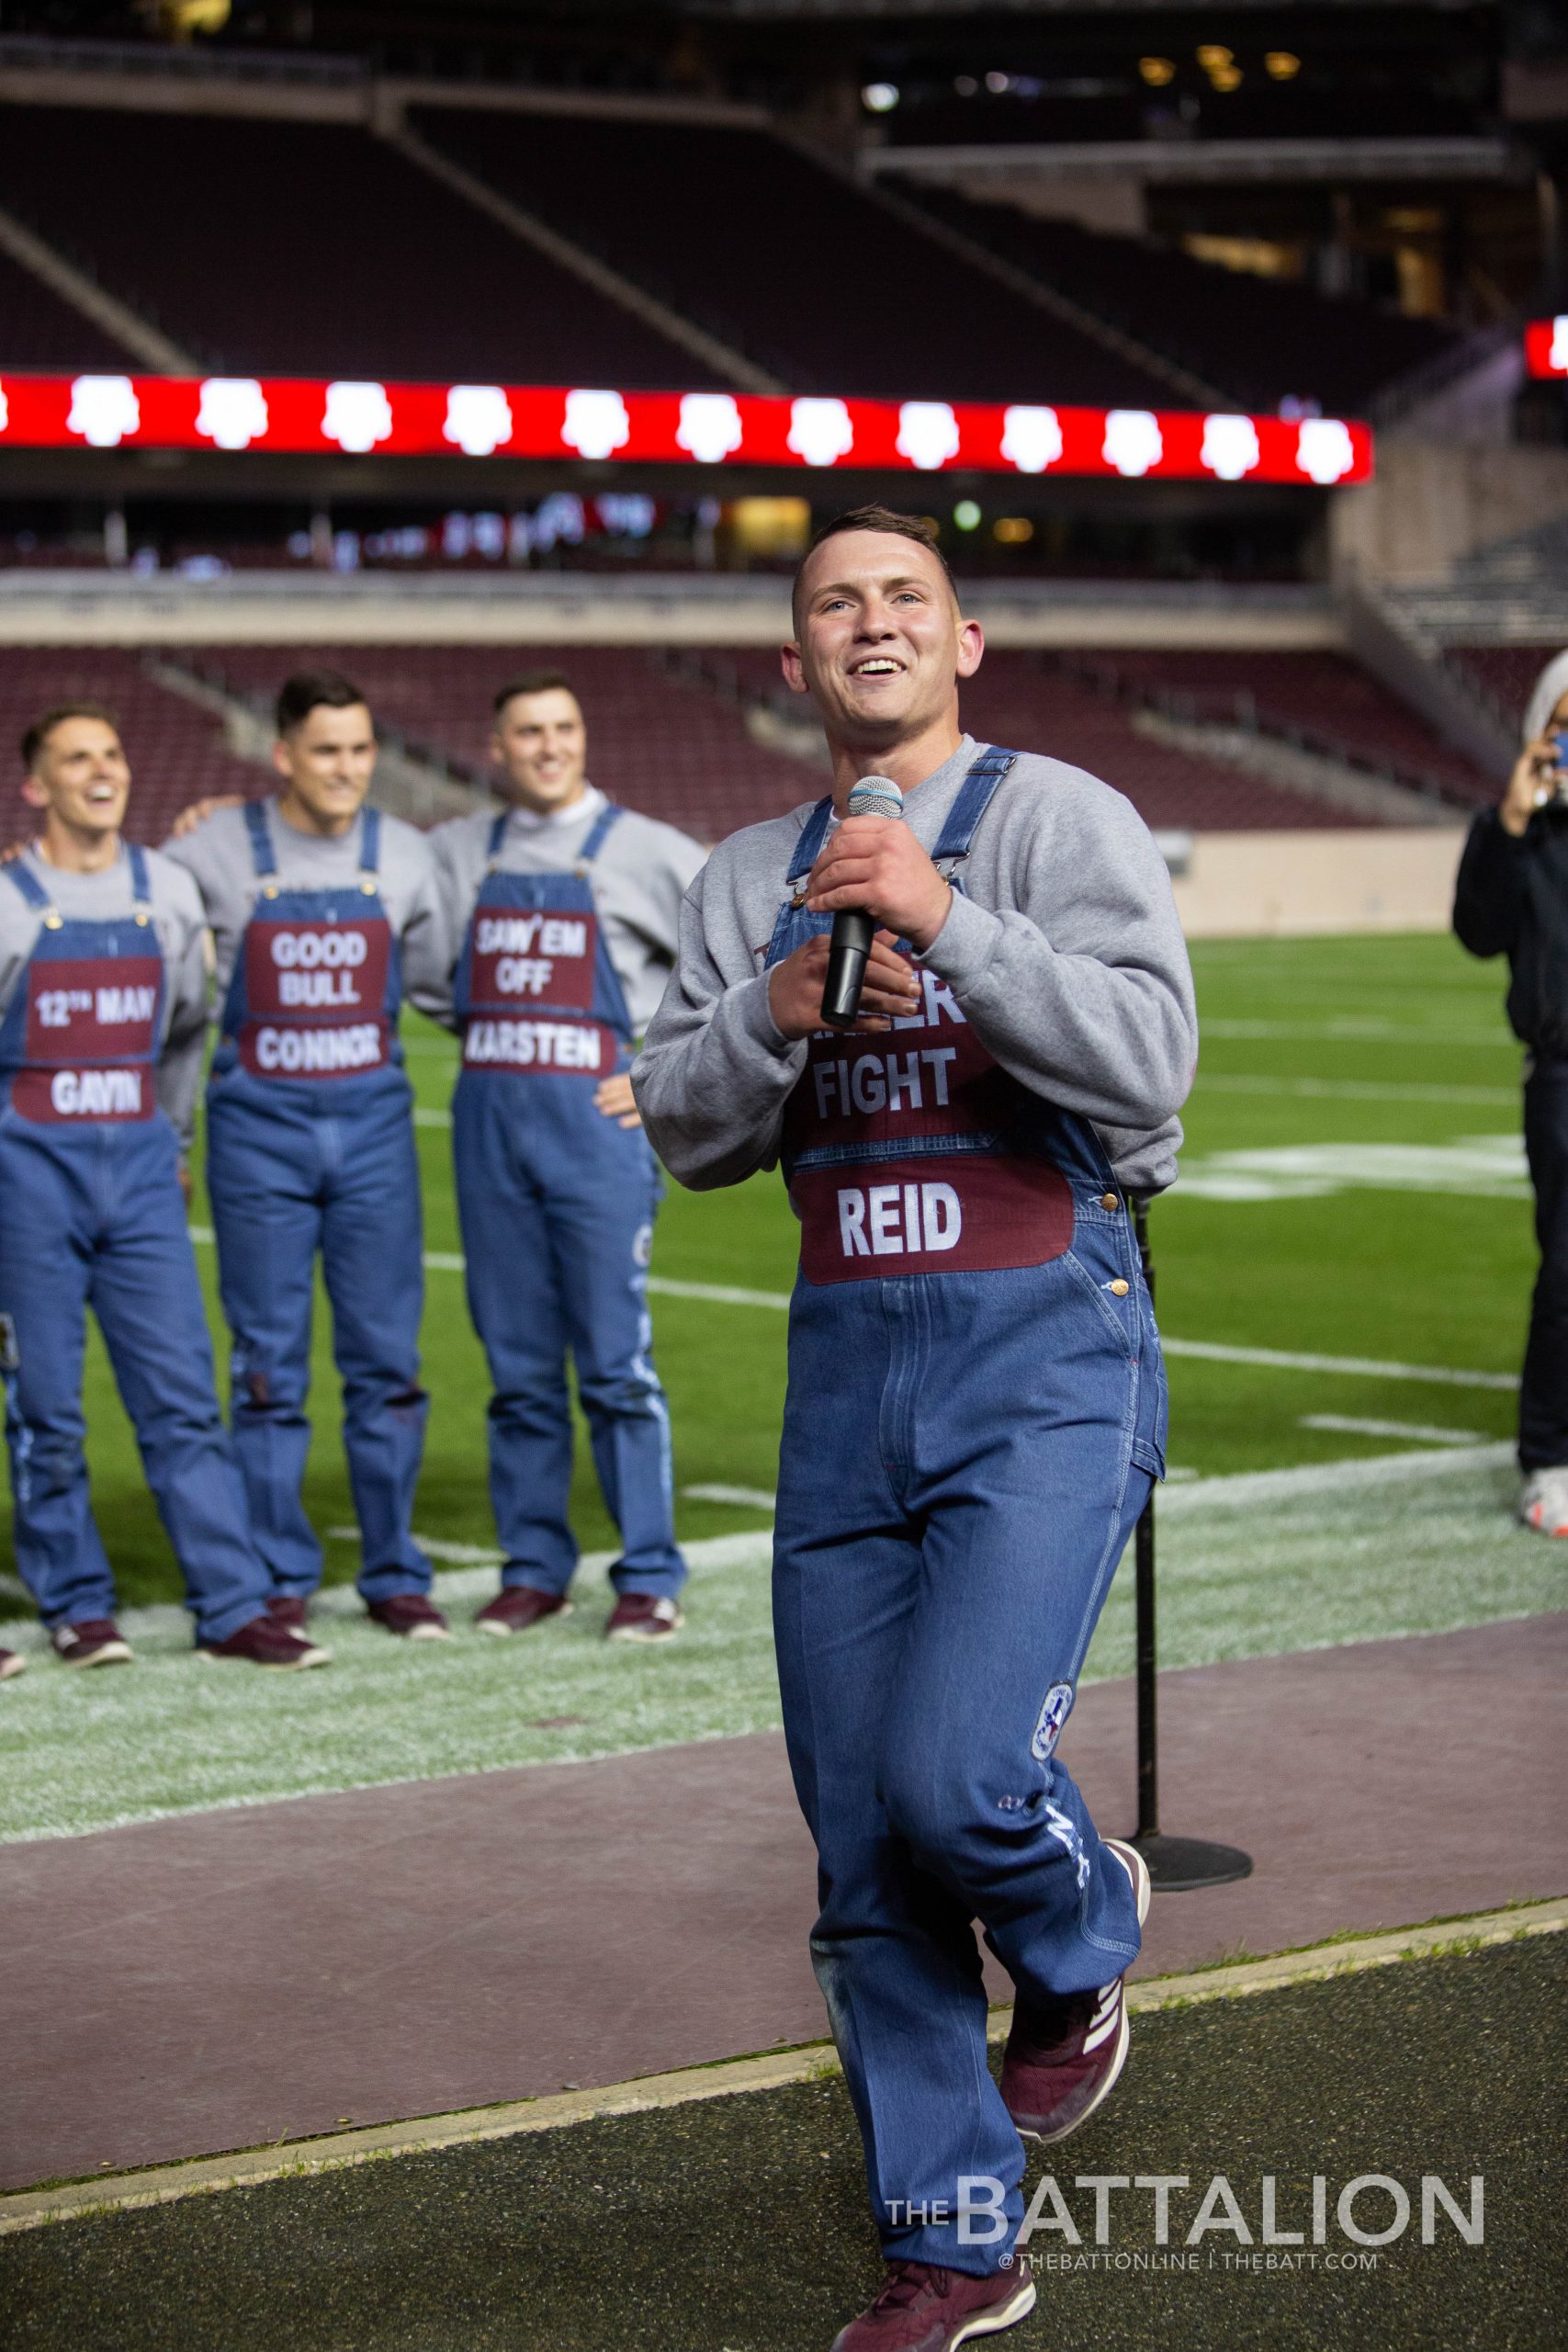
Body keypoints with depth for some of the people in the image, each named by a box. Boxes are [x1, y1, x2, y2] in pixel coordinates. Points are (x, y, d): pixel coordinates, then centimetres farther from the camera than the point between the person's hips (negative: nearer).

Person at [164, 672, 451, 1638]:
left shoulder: (403, 853, 4)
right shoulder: (214, 849, -4)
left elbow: (438, 980, 17)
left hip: (374, 1122, 2)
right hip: (259, 1128, -2)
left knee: (387, 1358, 4)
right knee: (270, 1364, 3)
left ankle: (394, 1573, 14)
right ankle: (280, 1578, 12)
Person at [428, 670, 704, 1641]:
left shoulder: (644, 850, 3)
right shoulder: (457, 852, 14)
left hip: (597, 1121, -4)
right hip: (488, 1116, 4)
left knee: (617, 1362, -4)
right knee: (519, 1365, 7)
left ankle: (650, 1578, 2)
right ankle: (535, 1568, 16)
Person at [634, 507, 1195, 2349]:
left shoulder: (1059, 818, -2)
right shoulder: (751, 879, 14)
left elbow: (1148, 1060, -16)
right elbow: (684, 1129, 9)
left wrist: (948, 920, -24)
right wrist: (779, 1013, -9)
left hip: (1045, 1352, -5)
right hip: (846, 1362, 5)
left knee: (958, 1773, -19)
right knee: (863, 1841, 4)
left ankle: (1081, 1947, 17)